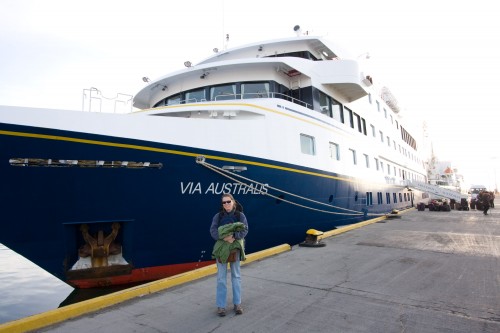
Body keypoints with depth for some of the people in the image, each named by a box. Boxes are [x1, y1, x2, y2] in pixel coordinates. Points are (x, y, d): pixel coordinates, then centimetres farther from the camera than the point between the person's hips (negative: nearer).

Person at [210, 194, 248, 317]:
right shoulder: (218, 216, 0)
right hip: (221, 248, 0)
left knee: (236, 276, 12)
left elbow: (245, 230, -7)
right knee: (221, 277, 5)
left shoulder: (240, 215, -1)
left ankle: (237, 303, 25)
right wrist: (224, 237, -23)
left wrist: (234, 236, -23)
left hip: (235, 248, 0)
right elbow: (213, 231, -7)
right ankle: (221, 306, 16)